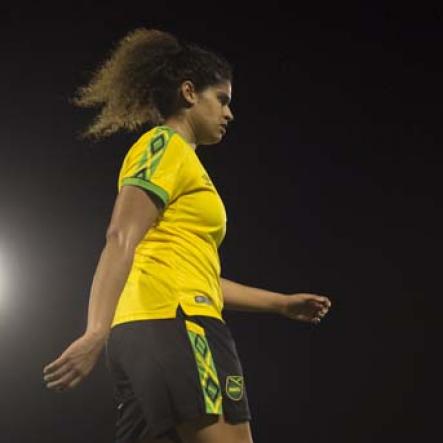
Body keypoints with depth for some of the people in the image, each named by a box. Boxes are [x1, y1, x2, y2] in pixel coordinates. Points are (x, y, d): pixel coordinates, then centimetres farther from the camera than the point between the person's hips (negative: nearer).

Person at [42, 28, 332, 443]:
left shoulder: (180, 159, 28)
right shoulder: (165, 145, 1)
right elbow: (121, 240, -14)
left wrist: (281, 303, 34)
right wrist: (97, 332, -26)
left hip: (143, 331, 10)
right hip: (174, 324, -10)